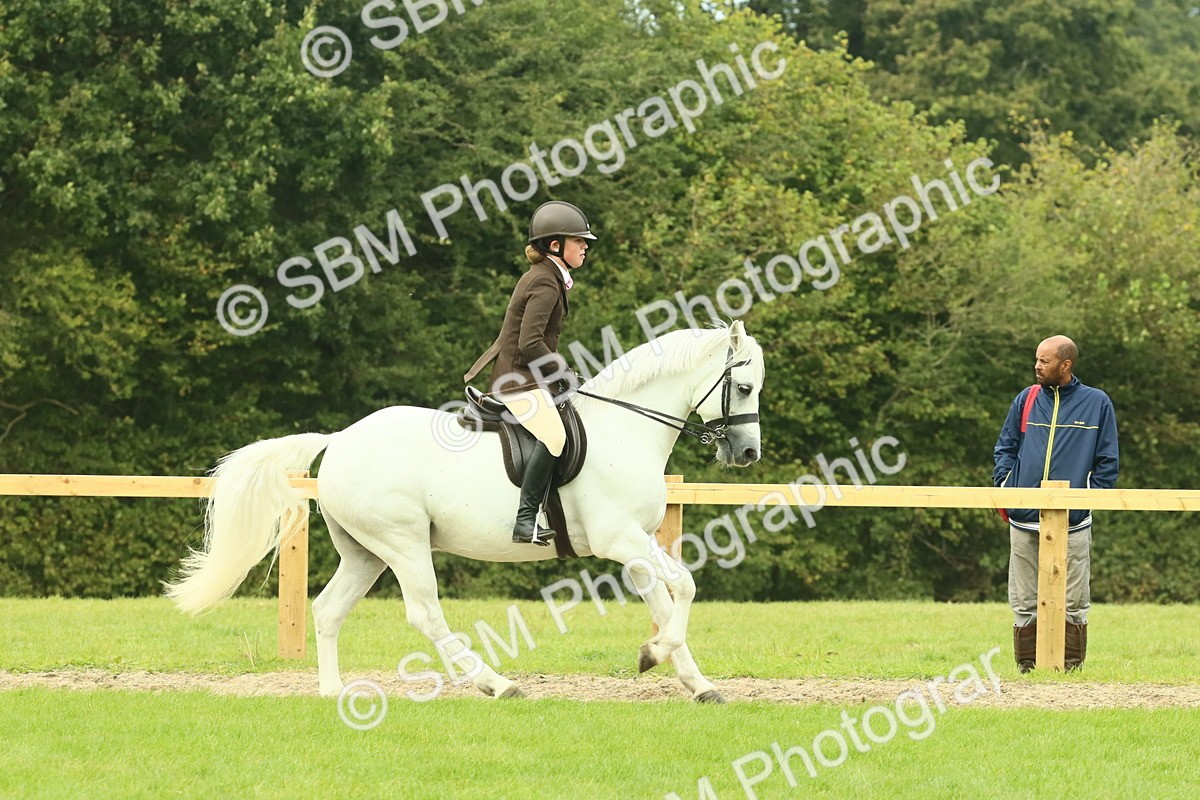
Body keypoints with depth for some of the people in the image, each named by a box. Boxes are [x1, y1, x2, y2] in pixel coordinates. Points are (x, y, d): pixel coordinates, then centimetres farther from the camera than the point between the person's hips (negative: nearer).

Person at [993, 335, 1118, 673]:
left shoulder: (1097, 403, 4)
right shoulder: (1026, 400, 10)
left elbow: (1107, 461, 6)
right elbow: (1005, 449, 14)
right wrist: (1003, 491, 0)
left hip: (1073, 523, -2)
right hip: (1023, 520, 2)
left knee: (1073, 603, 0)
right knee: (1024, 602, 3)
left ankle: (1071, 665, 7)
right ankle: (1027, 666, 10)